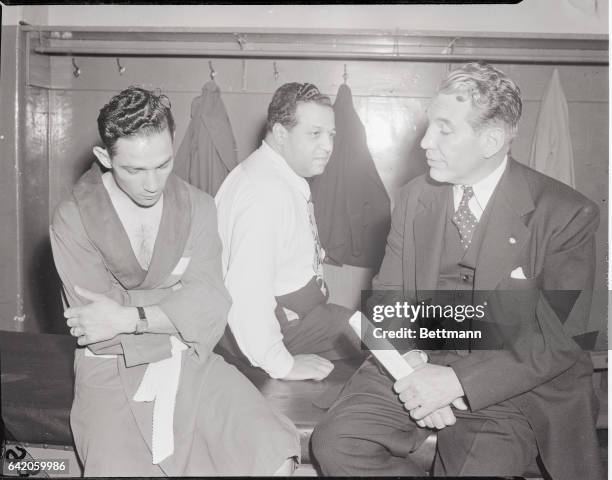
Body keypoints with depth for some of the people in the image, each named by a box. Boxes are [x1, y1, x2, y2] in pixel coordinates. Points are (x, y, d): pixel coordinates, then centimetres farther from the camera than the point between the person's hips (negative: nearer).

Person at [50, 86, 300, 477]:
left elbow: (207, 306, -9)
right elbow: (100, 331, -11)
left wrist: (130, 317, -20)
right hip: (115, 370, -1)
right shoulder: (73, 221, -6)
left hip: (191, 361, 2)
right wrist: (177, 299, -7)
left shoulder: (198, 206, 1)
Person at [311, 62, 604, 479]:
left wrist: (457, 381, -20)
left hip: (510, 385, -3)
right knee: (334, 444, -15)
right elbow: (388, 295, 5)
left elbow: (561, 339, -11)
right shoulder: (415, 197, 3)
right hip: (415, 364, 4)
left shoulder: (567, 214, -10)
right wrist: (412, 372, -13)